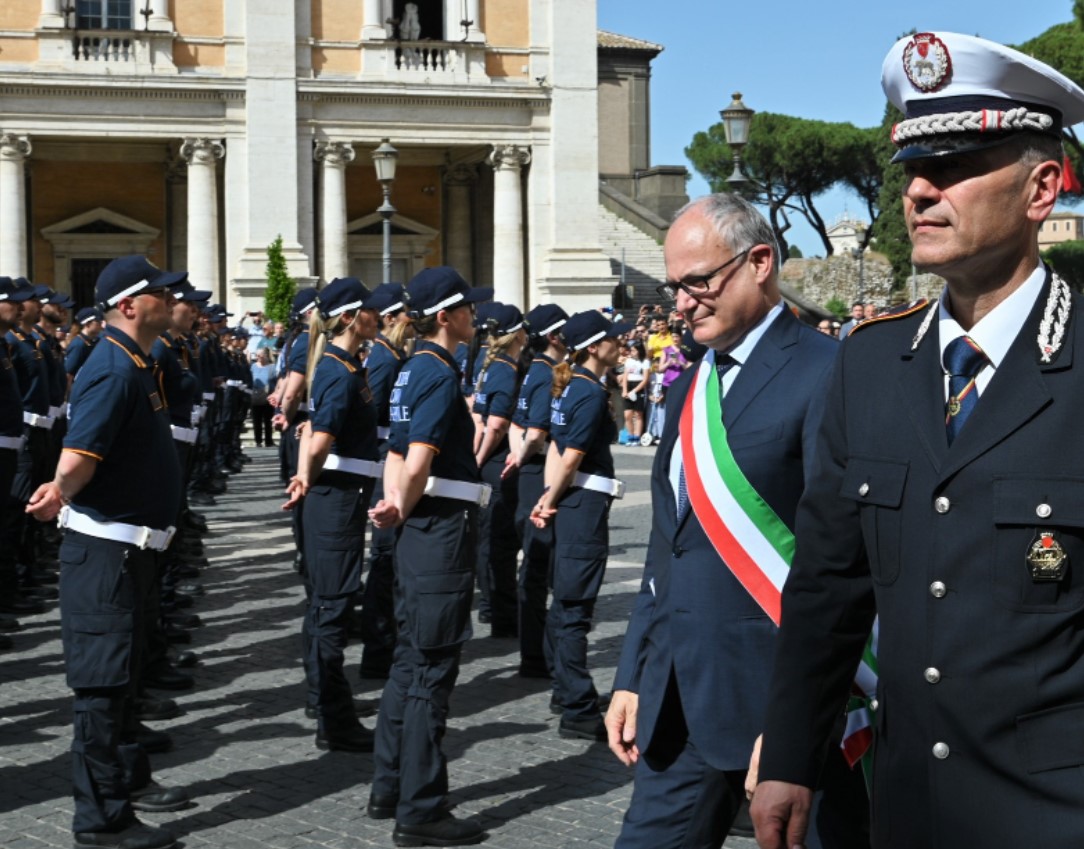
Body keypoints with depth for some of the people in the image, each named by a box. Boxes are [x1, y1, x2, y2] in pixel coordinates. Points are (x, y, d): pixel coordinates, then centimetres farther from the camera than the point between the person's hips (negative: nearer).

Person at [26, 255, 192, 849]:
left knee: (121, 674, 21)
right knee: (103, 683, -3)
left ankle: (130, 779, 36)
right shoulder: (113, 370, -20)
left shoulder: (136, 365, 12)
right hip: (106, 549, -10)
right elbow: (76, 461, -28)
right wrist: (61, 496, -8)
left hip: (130, 548, 10)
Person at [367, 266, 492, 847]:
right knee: (431, 669, -4)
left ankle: (389, 790, 26)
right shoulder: (440, 375, -16)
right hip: (444, 528, -10)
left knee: (411, 661, 16)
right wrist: (402, 513, -7)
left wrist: (395, 508, 3)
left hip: (421, 532, 10)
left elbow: (396, 456, 14)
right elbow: (417, 466, -22)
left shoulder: (413, 370, 13)